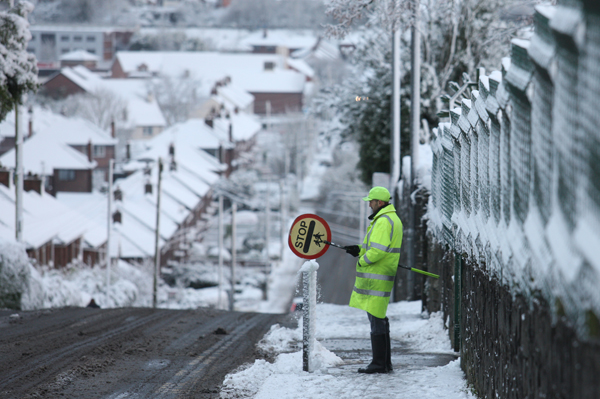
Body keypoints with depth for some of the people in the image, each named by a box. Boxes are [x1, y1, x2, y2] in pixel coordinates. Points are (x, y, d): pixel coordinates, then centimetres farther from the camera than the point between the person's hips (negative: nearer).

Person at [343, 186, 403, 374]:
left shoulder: (383, 221, -16)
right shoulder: (393, 219, 18)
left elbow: (379, 251, -25)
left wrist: (362, 260, -9)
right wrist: (360, 250, 12)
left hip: (376, 278, -11)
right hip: (382, 277, 11)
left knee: (376, 319, -7)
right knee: (380, 318, 14)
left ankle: (379, 364, -6)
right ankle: (385, 363, 17)